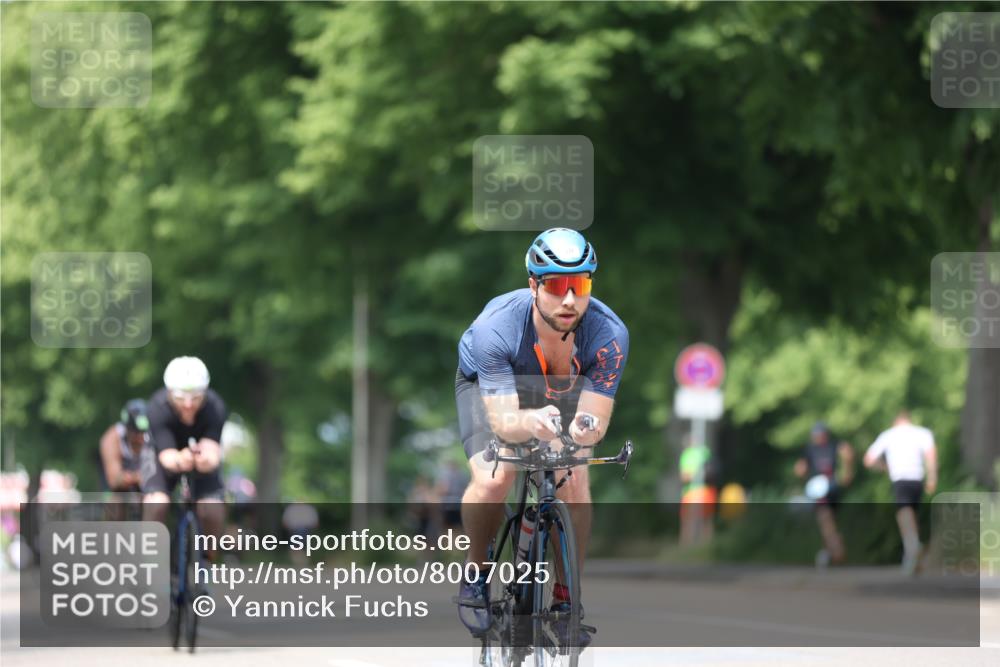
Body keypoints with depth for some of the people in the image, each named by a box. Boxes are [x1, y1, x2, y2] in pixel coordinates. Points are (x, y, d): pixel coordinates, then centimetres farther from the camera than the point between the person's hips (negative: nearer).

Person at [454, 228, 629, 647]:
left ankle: (565, 600, 2)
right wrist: (530, 423, -64)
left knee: (574, 486, -17)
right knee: (493, 479, -25)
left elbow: (596, 418, -35)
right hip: (489, 386, -2)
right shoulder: (498, 327, -40)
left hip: (562, 390, 2)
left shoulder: (609, 335, -36)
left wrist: (584, 429, -59)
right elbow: (501, 421, -41)